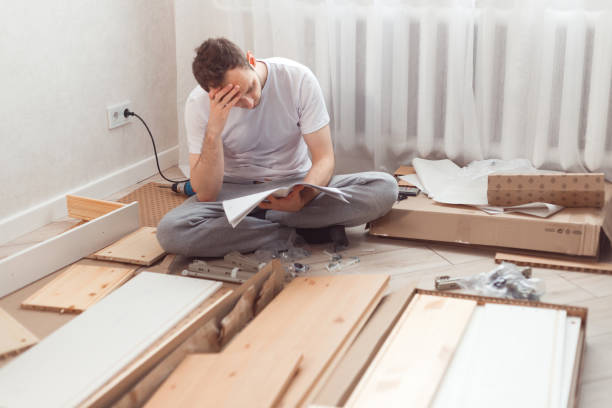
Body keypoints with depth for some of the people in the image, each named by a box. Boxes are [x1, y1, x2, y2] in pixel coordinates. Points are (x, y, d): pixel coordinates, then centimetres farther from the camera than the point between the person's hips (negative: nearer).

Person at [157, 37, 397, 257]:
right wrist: (213, 132, -32)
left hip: (297, 184, 1)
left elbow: (324, 158, -14)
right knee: (170, 231, -31)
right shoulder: (199, 104, -15)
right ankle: (302, 232, -20)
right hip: (236, 191, 0)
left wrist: (302, 198, -35)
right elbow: (206, 194, -18)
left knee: (385, 187, -25)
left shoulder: (298, 78, -16)